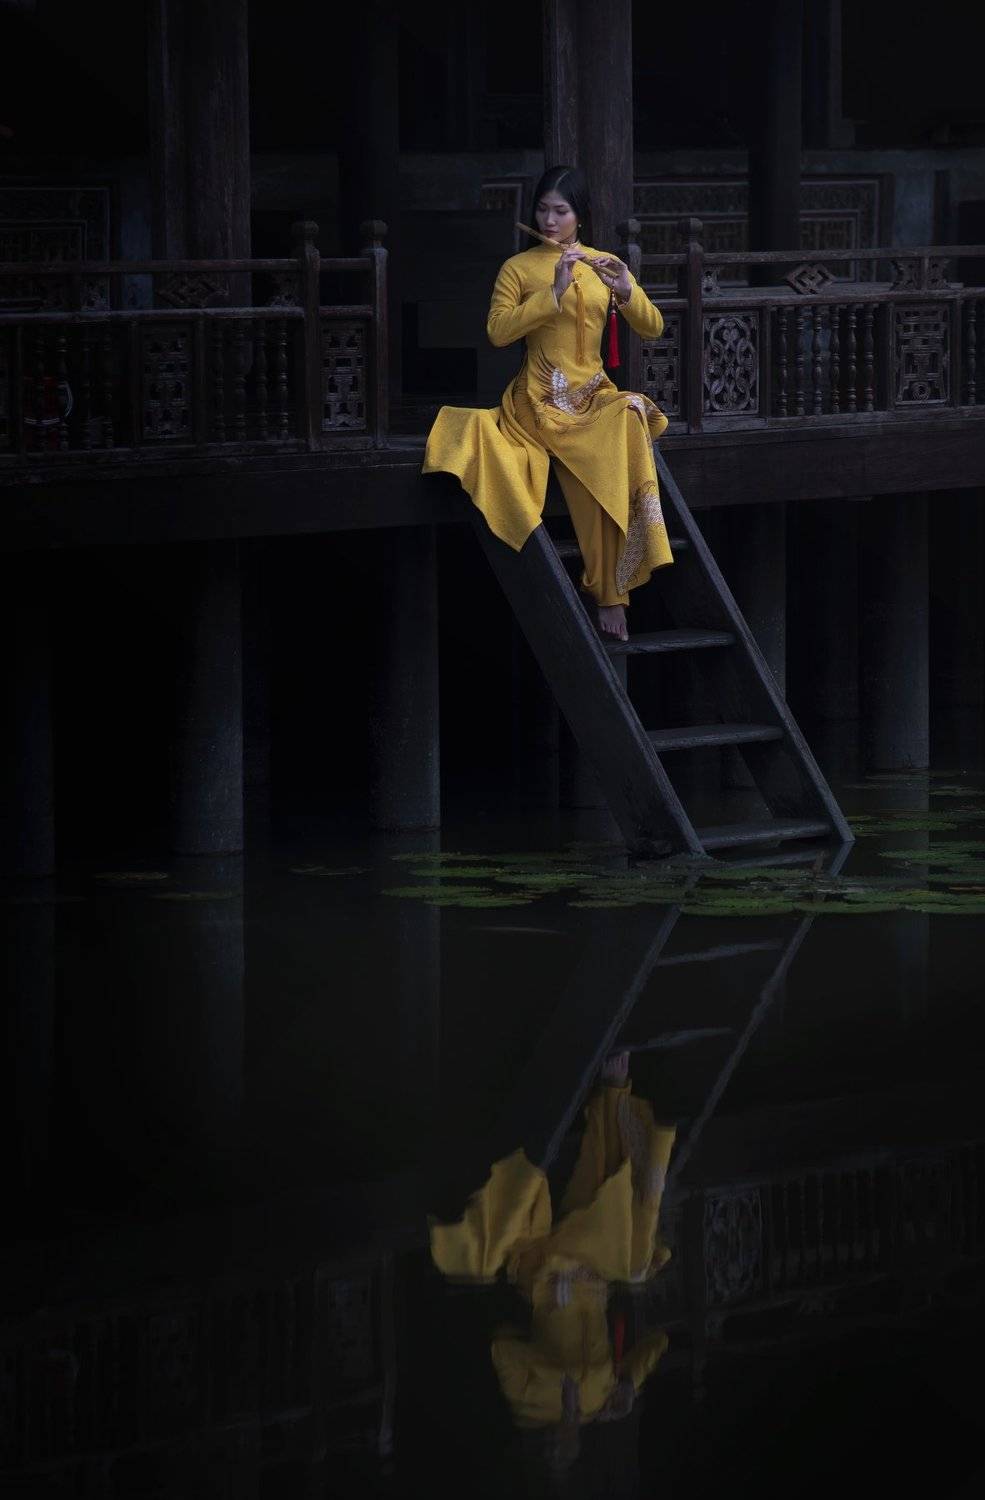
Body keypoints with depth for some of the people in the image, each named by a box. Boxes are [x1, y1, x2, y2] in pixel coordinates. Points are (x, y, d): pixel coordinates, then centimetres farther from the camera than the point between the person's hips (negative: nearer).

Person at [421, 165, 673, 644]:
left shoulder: (603, 264, 11)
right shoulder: (518, 268, 3)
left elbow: (653, 328, 7)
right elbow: (498, 332, -12)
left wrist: (627, 292, -14)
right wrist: (555, 292, -18)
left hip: (593, 397, 3)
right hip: (540, 400, -3)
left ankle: (611, 593, -22)